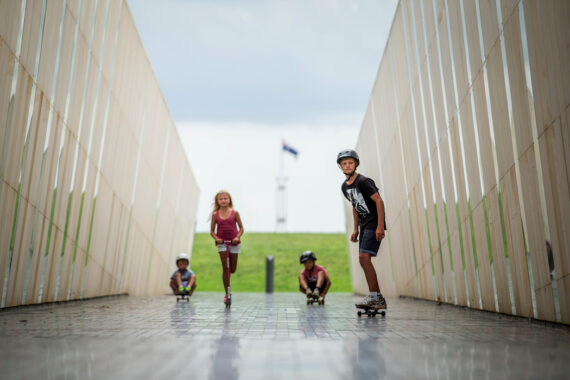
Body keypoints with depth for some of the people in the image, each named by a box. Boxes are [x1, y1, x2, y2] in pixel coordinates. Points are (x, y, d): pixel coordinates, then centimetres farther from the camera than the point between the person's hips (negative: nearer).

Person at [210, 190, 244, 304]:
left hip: (234, 242, 0)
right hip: (221, 242, 0)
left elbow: (241, 228, 4)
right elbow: (212, 231, 6)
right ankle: (227, 293, 0)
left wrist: (237, 237, -14)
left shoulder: (234, 213, 0)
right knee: (224, 268, -7)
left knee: (232, 269, 4)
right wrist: (216, 238, -12)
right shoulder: (215, 214, 2)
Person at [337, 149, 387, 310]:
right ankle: (379, 299, 14)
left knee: (364, 257, -19)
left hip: (375, 225, -9)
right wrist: (355, 230, 17)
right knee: (364, 261, 7)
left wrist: (380, 226, -24)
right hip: (364, 226, 9)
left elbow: (379, 201, -18)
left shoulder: (363, 181, -13)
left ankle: (373, 296, -12)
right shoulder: (345, 186, 12)